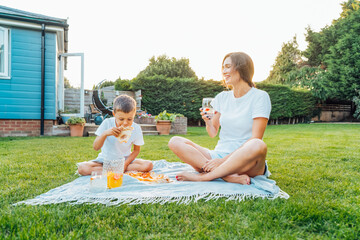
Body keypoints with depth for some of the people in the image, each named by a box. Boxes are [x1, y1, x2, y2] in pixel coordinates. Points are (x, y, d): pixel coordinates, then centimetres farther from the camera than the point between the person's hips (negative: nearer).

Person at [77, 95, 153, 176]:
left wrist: (125, 164, -18)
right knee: (82, 168, -27)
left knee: (148, 165, -27)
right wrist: (105, 133, -34)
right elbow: (96, 147, -15)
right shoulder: (107, 123, -16)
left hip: (125, 159, 1)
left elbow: (136, 150, -1)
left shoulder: (136, 129, -13)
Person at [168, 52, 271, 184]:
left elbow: (255, 140, -13)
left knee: (258, 146, -38)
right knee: (175, 142, -15)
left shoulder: (260, 96, -3)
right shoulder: (222, 97, 13)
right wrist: (208, 122, -10)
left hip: (244, 162, -4)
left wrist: (223, 160, -21)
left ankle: (202, 176, -26)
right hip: (219, 153, 5)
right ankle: (230, 177, -28)